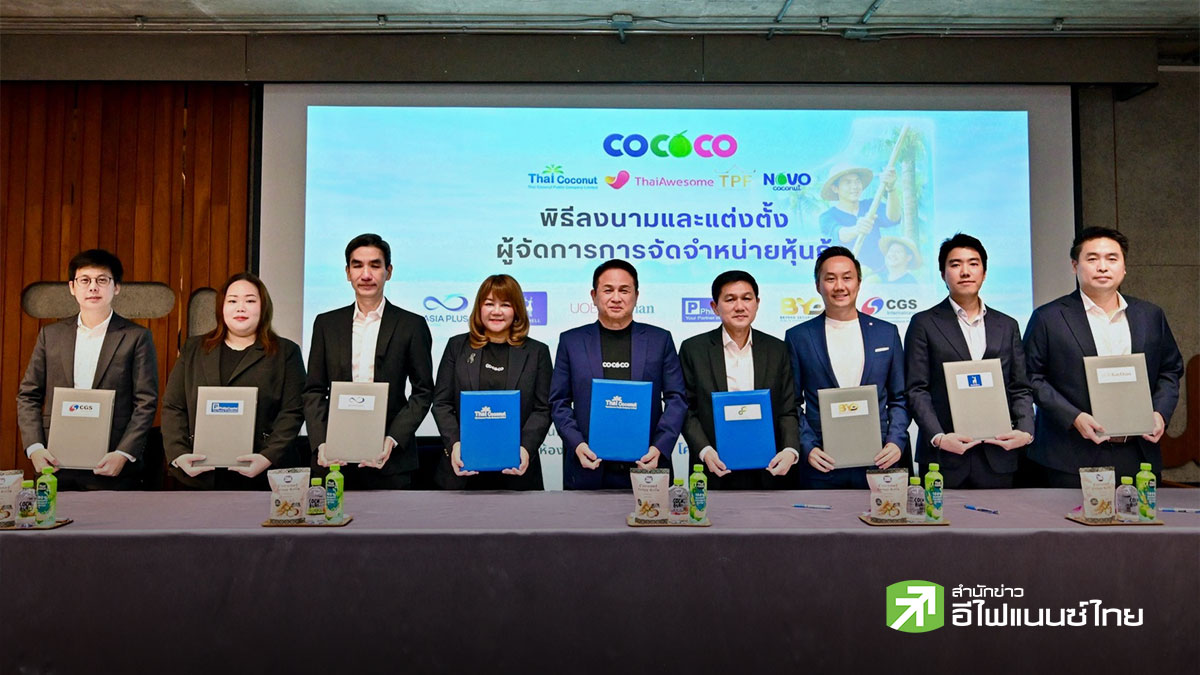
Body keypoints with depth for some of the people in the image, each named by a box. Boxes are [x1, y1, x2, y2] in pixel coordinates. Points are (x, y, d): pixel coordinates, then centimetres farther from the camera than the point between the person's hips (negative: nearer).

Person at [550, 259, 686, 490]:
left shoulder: (660, 340, 7)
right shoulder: (571, 341, 7)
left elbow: (676, 399, 4)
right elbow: (559, 402, 6)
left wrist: (660, 447, -9)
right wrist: (576, 443, -8)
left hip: (647, 466, 0)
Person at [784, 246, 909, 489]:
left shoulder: (887, 333, 9)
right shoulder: (798, 337, 3)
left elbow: (900, 398, 11)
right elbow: (791, 404, 4)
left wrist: (896, 442, -3)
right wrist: (808, 448, -8)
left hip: (879, 461, 2)